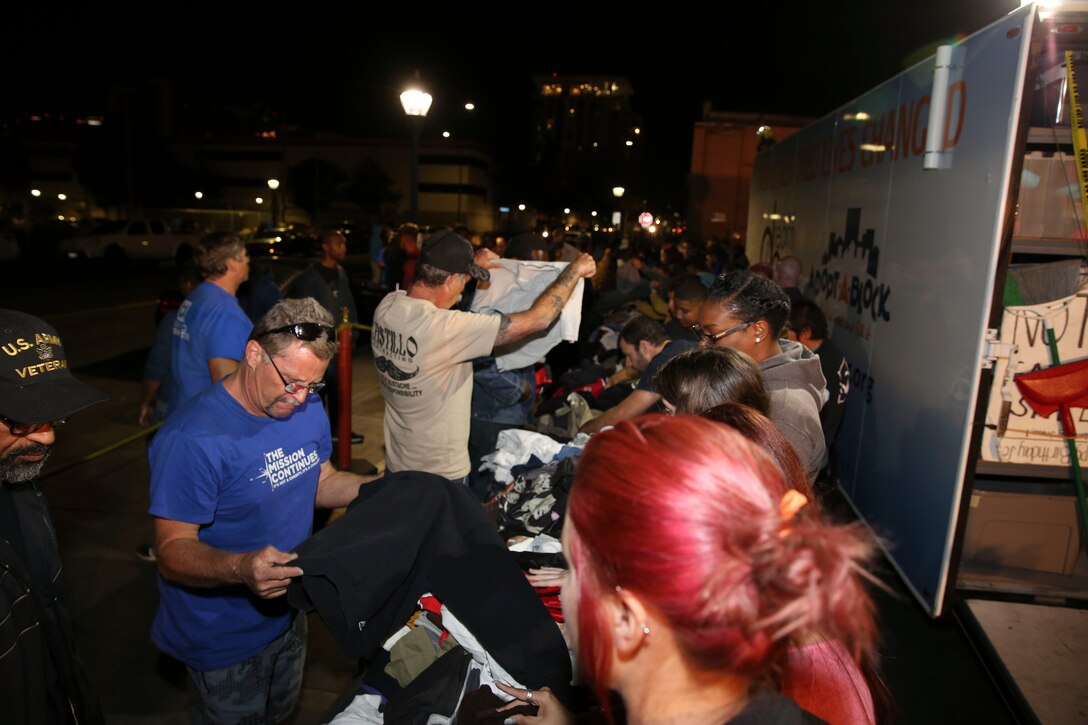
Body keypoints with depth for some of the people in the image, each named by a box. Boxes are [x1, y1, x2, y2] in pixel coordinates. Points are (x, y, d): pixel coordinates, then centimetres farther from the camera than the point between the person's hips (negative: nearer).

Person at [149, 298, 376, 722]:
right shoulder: (194, 439, -30)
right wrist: (241, 568, -46)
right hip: (224, 639, -6)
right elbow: (173, 551, -27)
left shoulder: (307, 410, -7)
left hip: (289, 613, 7)